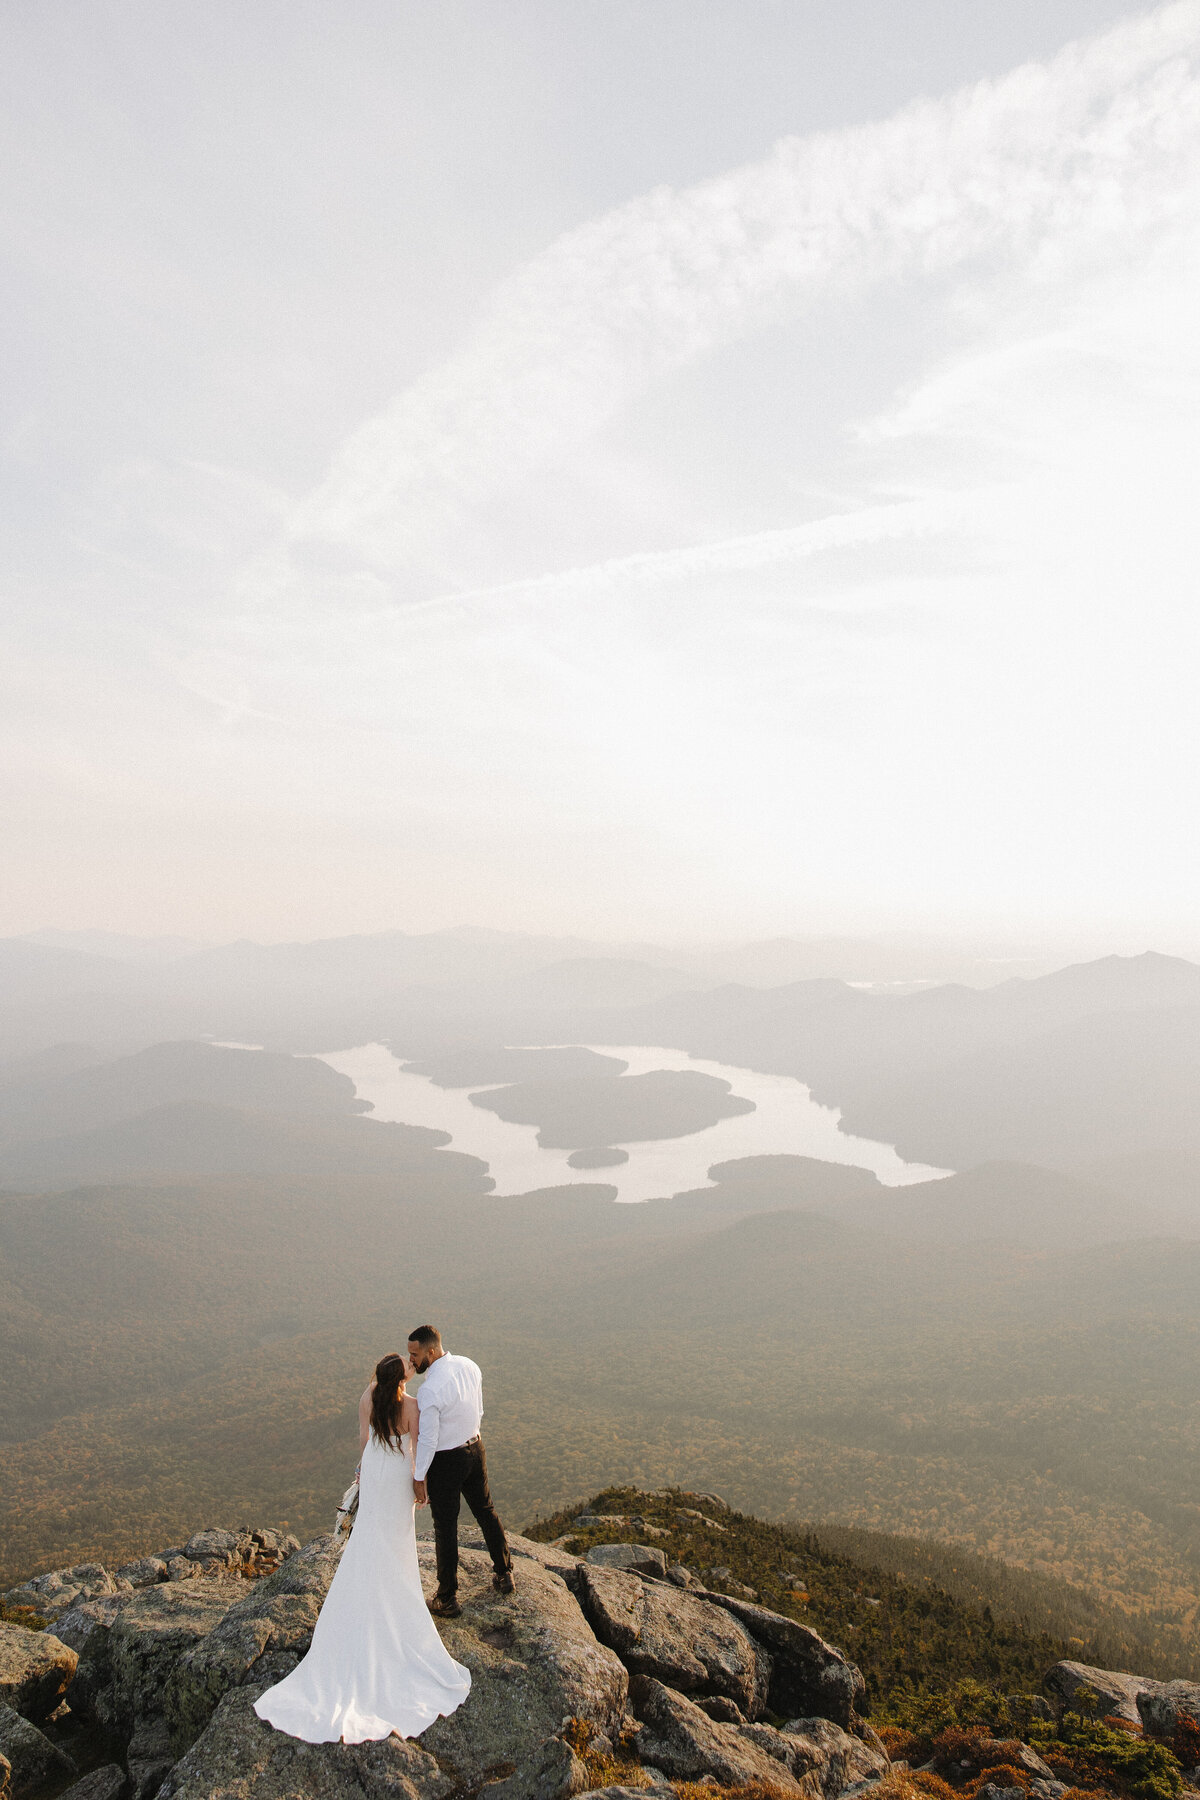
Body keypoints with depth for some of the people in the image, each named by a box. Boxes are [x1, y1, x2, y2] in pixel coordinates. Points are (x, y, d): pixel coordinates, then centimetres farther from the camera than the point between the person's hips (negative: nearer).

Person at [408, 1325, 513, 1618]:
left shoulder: (430, 1390, -29)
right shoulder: (469, 1366, -7)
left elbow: (428, 1439, -21)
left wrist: (419, 1478, -10)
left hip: (445, 1461, -7)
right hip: (475, 1449, 7)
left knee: (445, 1527, 11)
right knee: (485, 1512, 24)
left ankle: (447, 1599, 27)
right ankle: (504, 1575, 40)